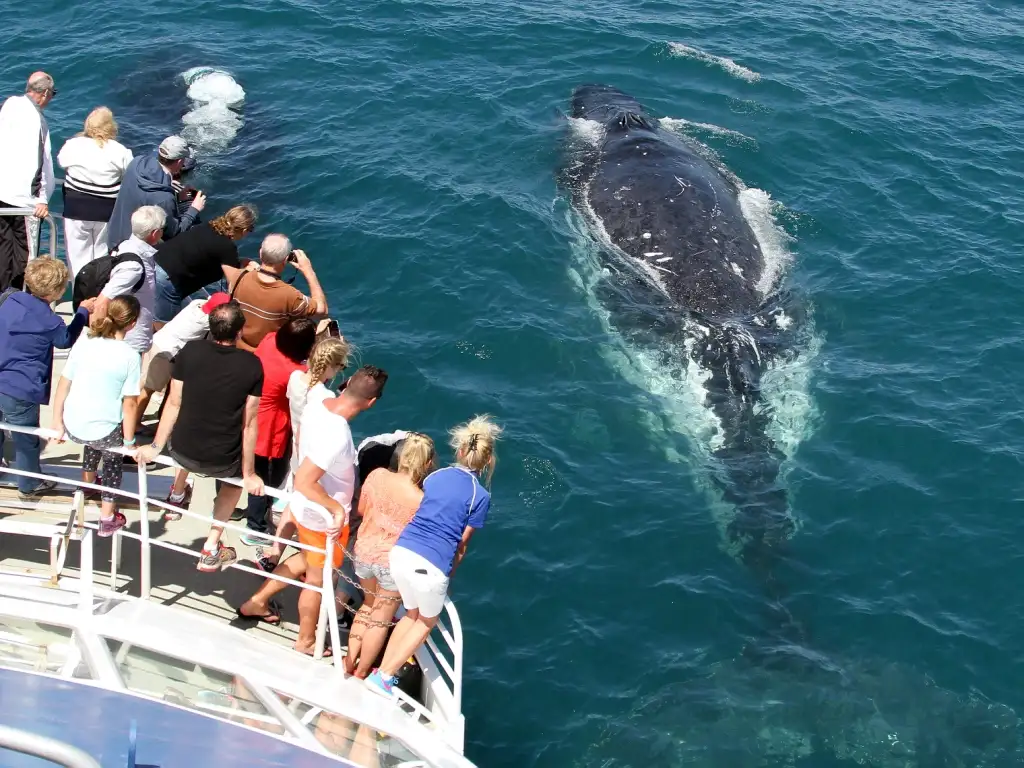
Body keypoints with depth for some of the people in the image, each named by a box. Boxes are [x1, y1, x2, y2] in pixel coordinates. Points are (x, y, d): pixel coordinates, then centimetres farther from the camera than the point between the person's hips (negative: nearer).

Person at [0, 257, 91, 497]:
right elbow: (66, 339, 2)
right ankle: (29, 485, 33)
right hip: (21, 392, -6)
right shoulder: (47, 320, -19)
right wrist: (83, 312, 13)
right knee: (27, 440, 15)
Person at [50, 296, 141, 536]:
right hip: (105, 431, -4)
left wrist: (58, 422, 9)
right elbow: (130, 403, -13)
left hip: (72, 427, 4)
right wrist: (129, 441, -4)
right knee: (113, 458, 29)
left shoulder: (83, 345, -4)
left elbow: (63, 385, 0)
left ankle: (88, 481, 58)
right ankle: (108, 518, 34)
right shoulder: (130, 356, -14)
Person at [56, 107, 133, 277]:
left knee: (78, 254, 8)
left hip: (76, 209, -1)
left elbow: (61, 161, 11)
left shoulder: (73, 145, -7)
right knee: (102, 254, 13)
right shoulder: (120, 151, -8)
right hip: (107, 211, 1)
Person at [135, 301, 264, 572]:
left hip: (182, 453, 3)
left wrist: (155, 447, 10)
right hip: (222, 462, -2)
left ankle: (177, 494, 56)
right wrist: (249, 474, -1)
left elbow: (174, 404, -3)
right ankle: (211, 550, 28)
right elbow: (249, 422, -10)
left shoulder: (190, 351, -10)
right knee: (236, 476, 33)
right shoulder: (252, 365, -15)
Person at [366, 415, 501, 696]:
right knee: (427, 621, 25)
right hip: (429, 568, -5)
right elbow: (462, 544, 3)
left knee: (412, 612, 32)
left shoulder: (435, 477, 11)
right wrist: (449, 575, 17)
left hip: (400, 553, 5)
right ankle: (384, 677, 22)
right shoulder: (480, 496, -2)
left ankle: (382, 670, 33)